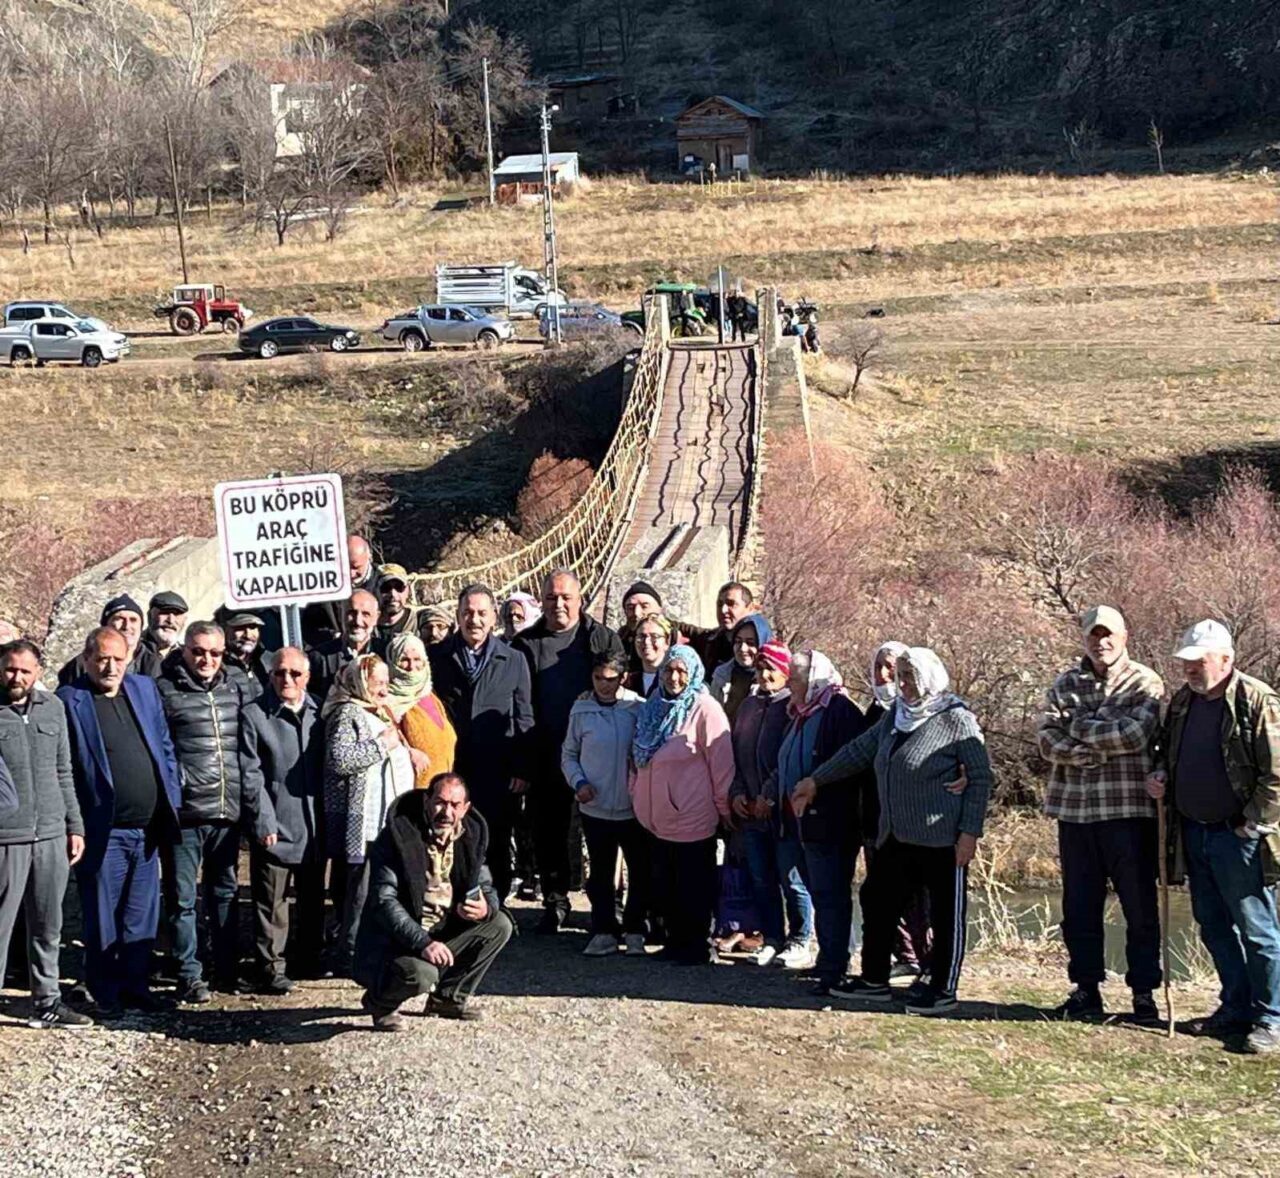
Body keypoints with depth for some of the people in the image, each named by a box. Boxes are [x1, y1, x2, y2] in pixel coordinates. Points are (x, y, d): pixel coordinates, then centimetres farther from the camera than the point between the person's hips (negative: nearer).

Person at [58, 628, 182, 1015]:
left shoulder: (146, 689, 10)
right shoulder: (70, 701, -7)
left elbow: (165, 749, 15)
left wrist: (172, 803, 9)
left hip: (148, 828, 5)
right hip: (103, 832, -5)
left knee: (142, 917, 11)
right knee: (102, 919, 5)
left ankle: (135, 986, 22)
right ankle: (106, 994, 16)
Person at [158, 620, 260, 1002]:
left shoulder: (238, 687, 12)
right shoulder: (165, 691, -2)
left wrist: (251, 805, 10)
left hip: (229, 811, 4)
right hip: (186, 811, -4)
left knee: (225, 892, 14)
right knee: (183, 896, 1)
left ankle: (227, 970, 23)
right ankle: (189, 976, 9)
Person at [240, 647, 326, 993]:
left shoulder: (318, 713, 8)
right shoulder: (254, 715, -6)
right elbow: (251, 774, -9)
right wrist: (264, 821, -14)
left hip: (314, 826, 5)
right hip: (275, 828, -5)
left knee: (313, 899, 15)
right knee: (272, 902, -1)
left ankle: (308, 961, 29)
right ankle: (271, 967, 8)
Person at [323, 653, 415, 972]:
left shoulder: (379, 714, 22)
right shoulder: (347, 714, -9)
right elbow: (339, 758, -26)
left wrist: (404, 751, 23)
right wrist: (382, 745, -18)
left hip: (389, 818, 10)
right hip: (365, 822, -10)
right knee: (362, 892, -9)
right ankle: (350, 957, -3)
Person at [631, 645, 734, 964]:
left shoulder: (705, 710, -11)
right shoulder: (653, 708, 11)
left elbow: (721, 762, -12)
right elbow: (639, 759, 21)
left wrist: (724, 806, -10)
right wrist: (636, 793, 15)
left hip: (693, 820, -7)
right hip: (657, 819, 7)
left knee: (693, 889, 4)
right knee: (664, 888, 15)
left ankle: (698, 947, 16)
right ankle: (675, 942, 28)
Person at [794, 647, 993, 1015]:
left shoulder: (956, 719, -9)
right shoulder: (896, 716, 12)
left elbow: (981, 776, -10)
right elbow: (859, 750, 19)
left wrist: (970, 831, -14)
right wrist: (815, 781, 16)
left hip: (942, 838, -8)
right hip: (896, 837, 8)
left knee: (946, 912, 2)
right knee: (877, 902, 12)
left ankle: (943, 990, 12)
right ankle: (874, 980, 24)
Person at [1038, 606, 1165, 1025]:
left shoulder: (1145, 683, -1)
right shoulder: (1065, 685, 10)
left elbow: (1135, 734, -17)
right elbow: (1047, 739, -1)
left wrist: (1082, 728, -6)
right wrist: (1098, 751, -16)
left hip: (1130, 810, -4)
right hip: (1075, 809, 4)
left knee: (1140, 907, 2)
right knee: (1079, 907, 10)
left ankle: (1144, 993, 11)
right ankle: (1086, 989, 20)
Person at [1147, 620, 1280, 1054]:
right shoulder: (1183, 701, 11)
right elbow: (1168, 752, 26)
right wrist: (1160, 775, 5)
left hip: (1239, 837, -8)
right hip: (1193, 834, 8)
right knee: (1214, 927, 14)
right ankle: (1236, 1009, 25)